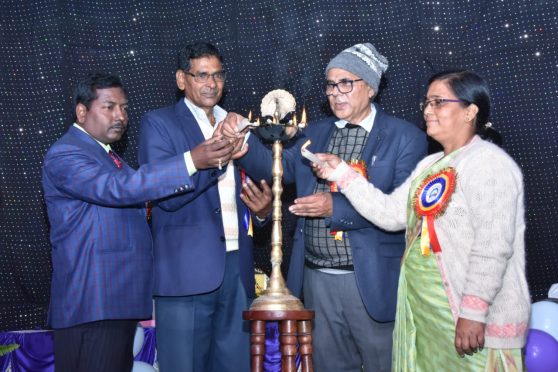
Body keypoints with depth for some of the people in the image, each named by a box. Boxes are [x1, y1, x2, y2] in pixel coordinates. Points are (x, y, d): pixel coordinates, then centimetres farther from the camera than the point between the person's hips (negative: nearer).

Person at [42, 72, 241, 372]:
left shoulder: (107, 155, 21)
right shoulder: (64, 155, -11)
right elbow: (119, 188, -28)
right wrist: (192, 160, -33)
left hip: (119, 300, 10)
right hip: (92, 304, -9)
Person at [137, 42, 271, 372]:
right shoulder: (159, 123, 0)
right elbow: (167, 194, -13)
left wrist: (262, 208, 0)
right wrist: (211, 158, -27)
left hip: (237, 267, 5)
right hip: (188, 269, -5)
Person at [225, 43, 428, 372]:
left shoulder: (405, 138, -6)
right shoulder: (316, 133, 12)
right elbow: (278, 169, 6)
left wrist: (336, 208, -23)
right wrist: (243, 140, -11)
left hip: (371, 280, -5)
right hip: (317, 279, 5)